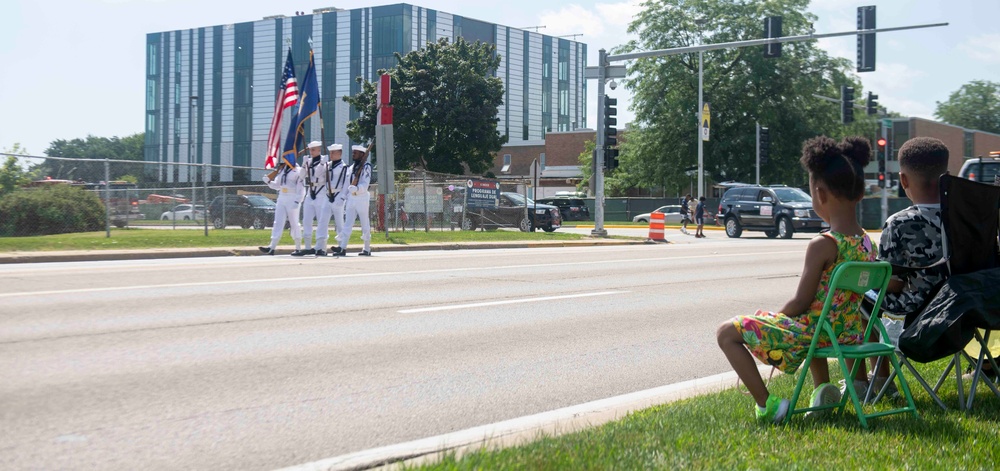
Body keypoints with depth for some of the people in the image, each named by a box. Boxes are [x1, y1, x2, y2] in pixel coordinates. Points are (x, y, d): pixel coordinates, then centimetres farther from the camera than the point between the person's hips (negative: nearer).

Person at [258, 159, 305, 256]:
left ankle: (298, 248, 13)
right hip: (281, 199, 6)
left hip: (292, 199, -6)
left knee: (294, 223, 2)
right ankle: (272, 247, -8)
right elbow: (277, 185, 21)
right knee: (278, 223, -1)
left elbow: (301, 188, -12)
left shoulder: (297, 171, -7)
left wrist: (297, 201, -20)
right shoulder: (281, 170, 15)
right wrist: (269, 182, 3)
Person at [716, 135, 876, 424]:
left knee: (728, 332, 0)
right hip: (850, 333, 8)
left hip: (816, 333, -8)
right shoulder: (868, 244, 1)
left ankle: (767, 405, -7)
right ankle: (822, 390, 32)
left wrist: (774, 317, 2)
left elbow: (800, 304, -19)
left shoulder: (822, 246, -22)